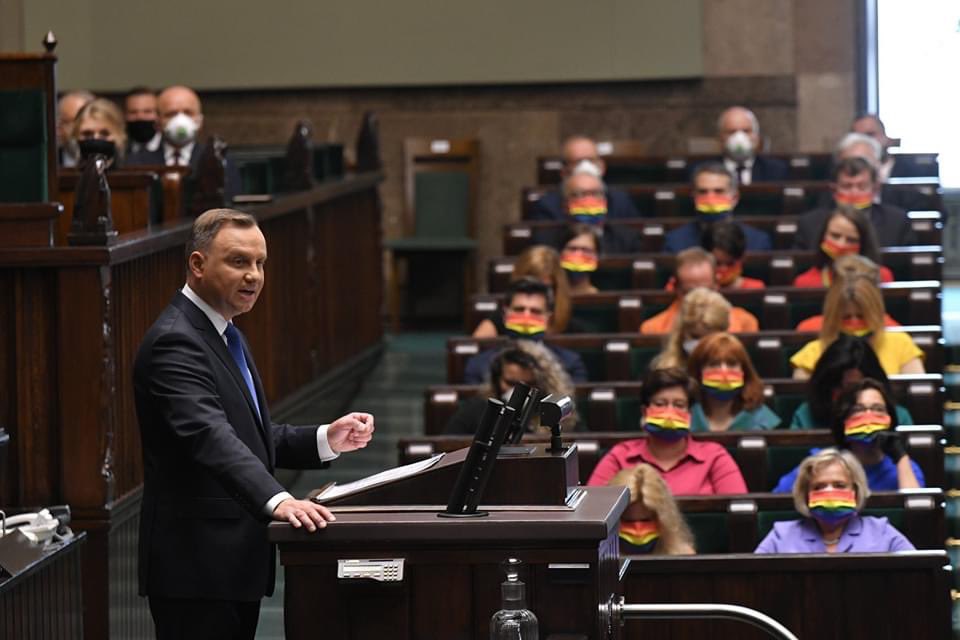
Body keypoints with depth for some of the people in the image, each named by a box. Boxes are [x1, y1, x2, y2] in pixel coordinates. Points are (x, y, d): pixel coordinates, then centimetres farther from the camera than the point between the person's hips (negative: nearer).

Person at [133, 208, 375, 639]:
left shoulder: (223, 335, 16)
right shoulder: (175, 342, -17)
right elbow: (209, 436, -31)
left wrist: (327, 440, 6)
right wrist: (277, 500, -44)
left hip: (235, 562, 10)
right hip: (197, 568, -10)